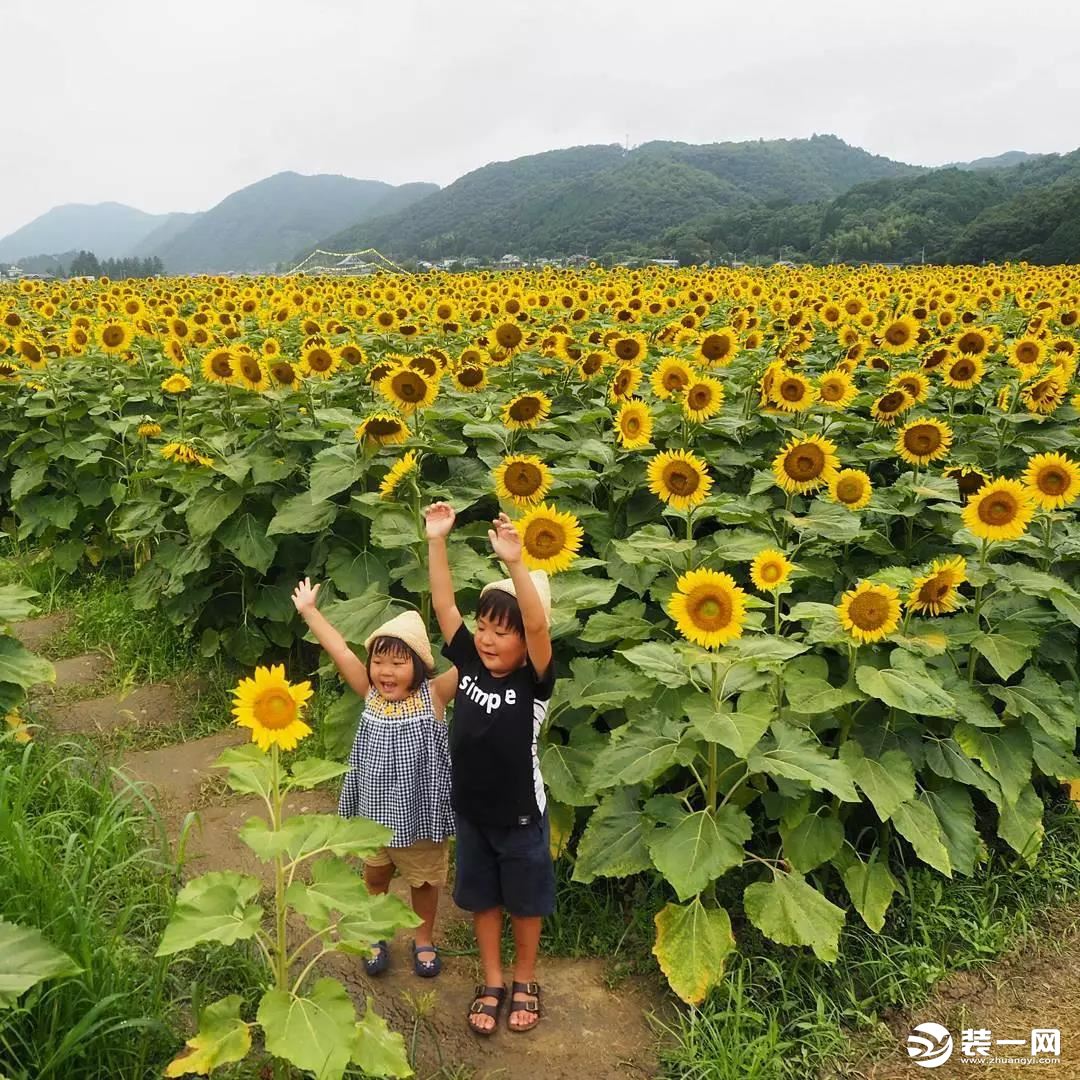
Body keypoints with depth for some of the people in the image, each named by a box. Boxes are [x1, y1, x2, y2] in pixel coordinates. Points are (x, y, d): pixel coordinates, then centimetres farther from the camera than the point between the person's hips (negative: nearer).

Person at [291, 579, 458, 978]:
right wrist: (309, 610, -3)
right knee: (375, 877, 23)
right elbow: (341, 652, -6)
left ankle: (424, 940, 42)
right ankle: (375, 937, 47)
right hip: (376, 810, 3)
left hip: (421, 810, -3)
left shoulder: (433, 694, -17)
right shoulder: (371, 694, -9)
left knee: (424, 880, 18)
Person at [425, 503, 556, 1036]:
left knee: (525, 901, 17)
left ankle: (524, 981, 39)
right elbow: (444, 604, -14)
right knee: (482, 898, 19)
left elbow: (537, 624, -39)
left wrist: (515, 564, -51)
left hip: (520, 815, -4)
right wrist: (437, 541, -23)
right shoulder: (469, 663, -9)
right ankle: (491, 982, 39)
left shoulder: (534, 682, -21)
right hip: (471, 811, 4)